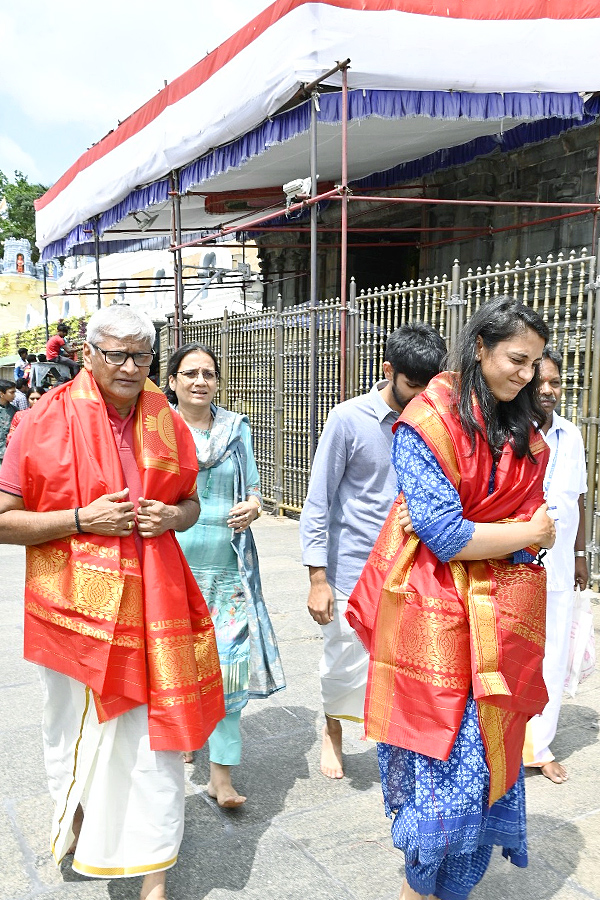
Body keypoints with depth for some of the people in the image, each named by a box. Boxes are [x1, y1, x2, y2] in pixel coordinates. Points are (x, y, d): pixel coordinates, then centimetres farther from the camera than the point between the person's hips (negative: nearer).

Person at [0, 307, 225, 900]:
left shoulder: (165, 422, 5)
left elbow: (191, 501, 17)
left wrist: (173, 516, -5)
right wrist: (83, 519, -18)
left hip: (151, 603, 2)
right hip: (77, 605, -2)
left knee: (153, 736, 5)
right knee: (78, 731, 16)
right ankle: (77, 820, 48)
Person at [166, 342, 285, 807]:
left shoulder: (237, 428, 8)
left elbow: (253, 490, 13)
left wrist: (251, 507, -9)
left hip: (228, 568, 1)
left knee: (230, 663, -4)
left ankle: (222, 774, 6)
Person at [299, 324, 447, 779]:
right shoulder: (349, 419, -10)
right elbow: (318, 501, -8)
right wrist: (318, 578, -11)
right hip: (355, 573, -2)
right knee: (345, 665, 12)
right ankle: (333, 729, 42)